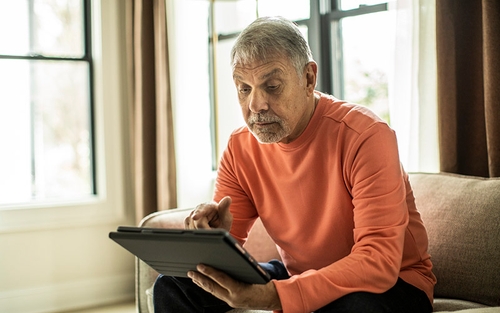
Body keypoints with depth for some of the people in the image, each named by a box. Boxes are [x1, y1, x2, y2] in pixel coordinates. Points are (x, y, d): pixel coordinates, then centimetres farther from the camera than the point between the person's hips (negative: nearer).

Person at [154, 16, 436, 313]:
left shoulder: (365, 135, -23)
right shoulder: (241, 147, -5)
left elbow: (380, 258, -30)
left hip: (391, 282, -5)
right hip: (298, 277, 5)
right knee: (174, 285, -4)